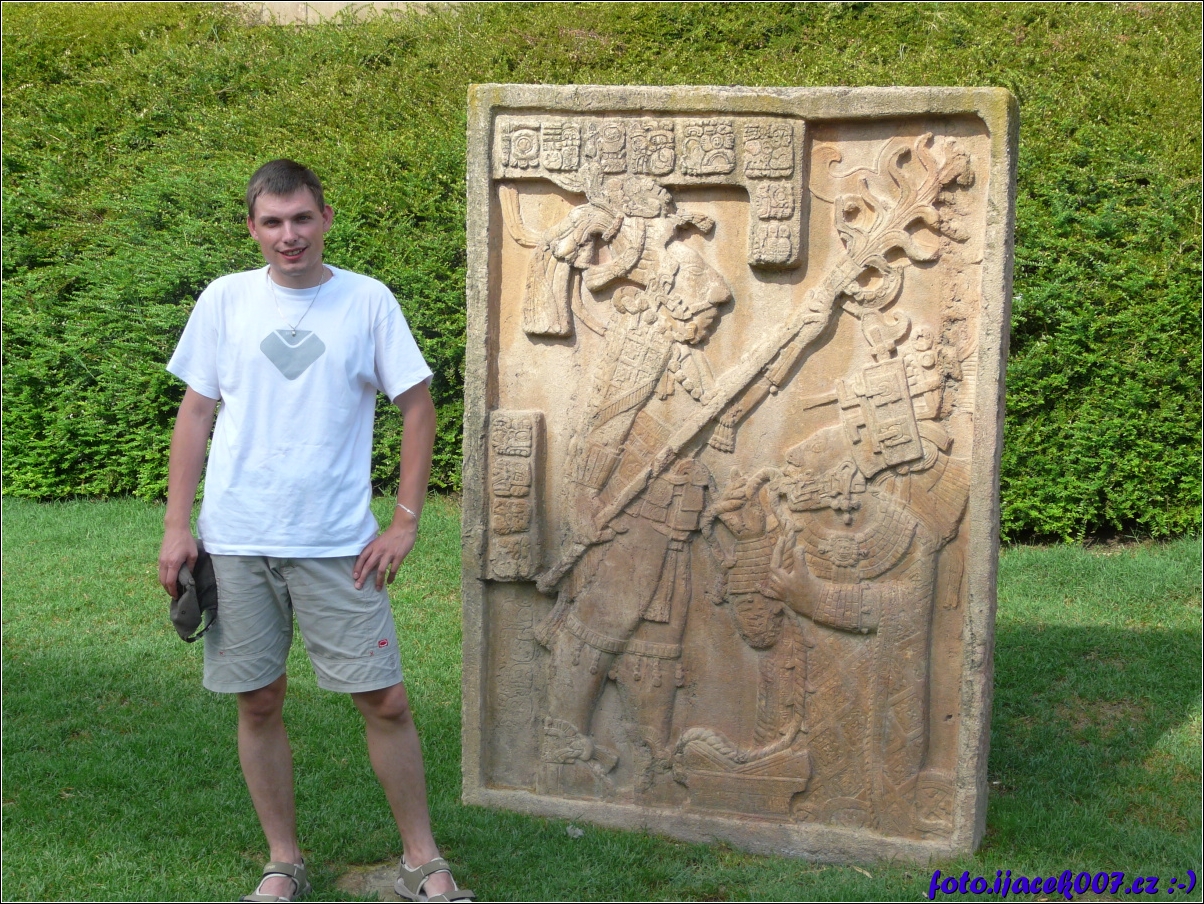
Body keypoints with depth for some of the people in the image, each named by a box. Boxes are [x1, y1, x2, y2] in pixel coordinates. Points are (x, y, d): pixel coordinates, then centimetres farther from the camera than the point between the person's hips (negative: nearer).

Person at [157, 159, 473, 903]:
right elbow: (196, 414, 7)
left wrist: (407, 521, -3)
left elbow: (418, 408, 2)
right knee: (259, 703, 8)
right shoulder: (225, 300, 3)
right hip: (236, 541, 1)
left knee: (385, 700, 0)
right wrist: (177, 526, 1)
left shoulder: (368, 301, -1)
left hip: (338, 543, -1)